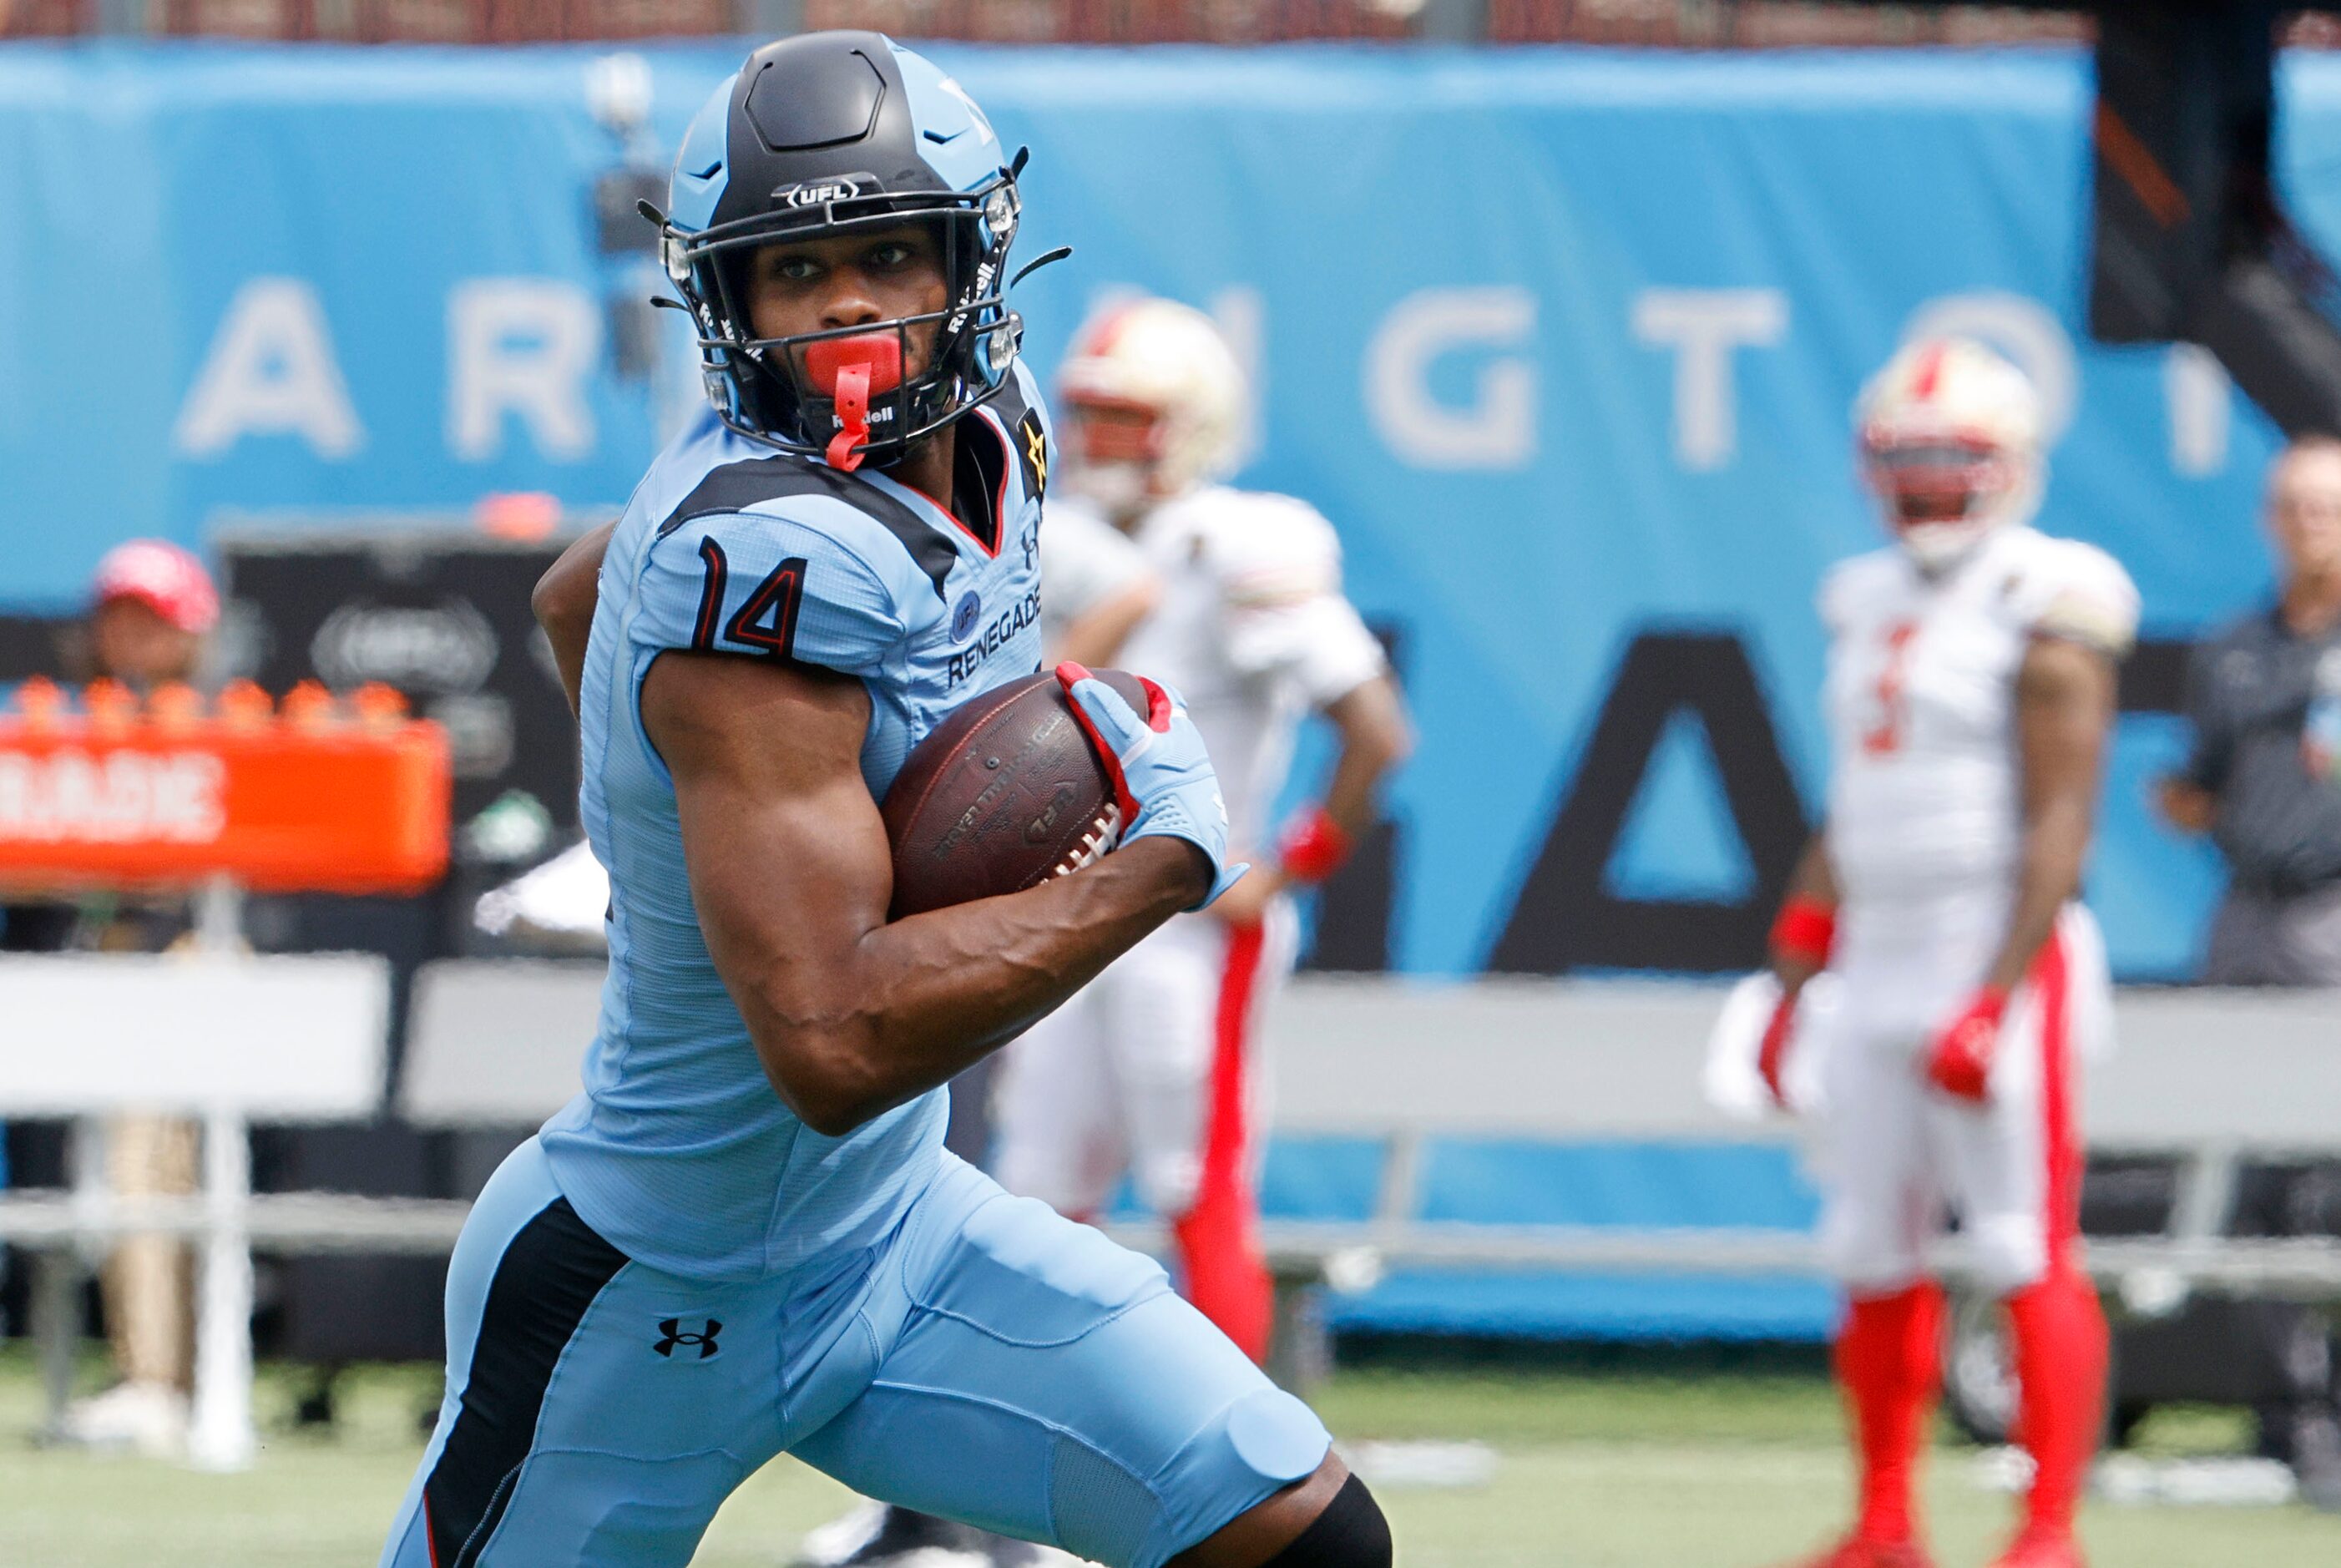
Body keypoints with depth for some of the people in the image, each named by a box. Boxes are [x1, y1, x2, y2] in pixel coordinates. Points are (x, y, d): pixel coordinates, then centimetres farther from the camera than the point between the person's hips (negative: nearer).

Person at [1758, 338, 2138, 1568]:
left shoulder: (2043, 614, -9)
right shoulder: (1871, 608, 15)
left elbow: (2058, 826, -15)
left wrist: (1993, 1003, -21)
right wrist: (1790, 987, 16)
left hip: (2001, 956, -8)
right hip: (1880, 962, 8)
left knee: (2026, 1257, -7)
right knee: (1874, 1257, 8)